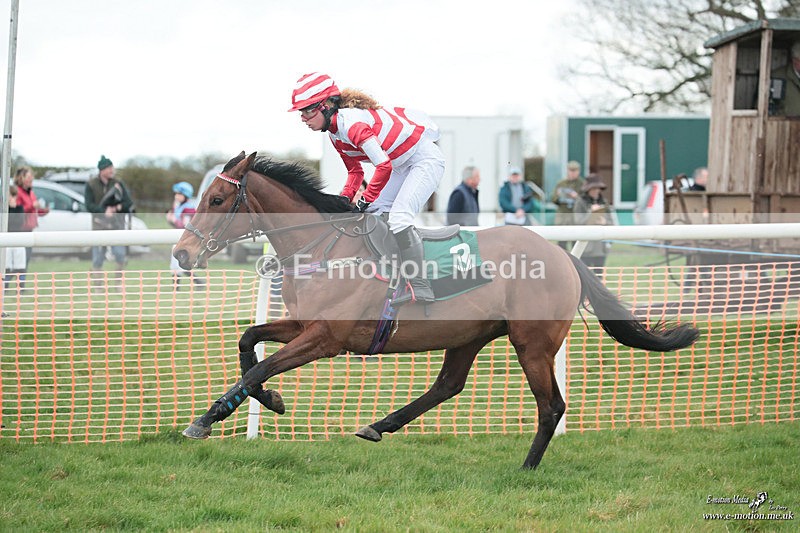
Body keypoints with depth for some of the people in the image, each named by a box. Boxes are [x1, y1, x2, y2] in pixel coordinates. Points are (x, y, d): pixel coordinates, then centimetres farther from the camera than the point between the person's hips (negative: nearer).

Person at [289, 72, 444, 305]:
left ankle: (419, 286, -24)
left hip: (426, 159, -11)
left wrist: (365, 202, -25)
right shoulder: (335, 132, 3)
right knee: (373, 212, 9)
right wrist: (345, 200, -2)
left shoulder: (350, 122, -29)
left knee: (399, 216, -22)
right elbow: (355, 171, 15)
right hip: (403, 165, 11)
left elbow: (383, 166, -35)